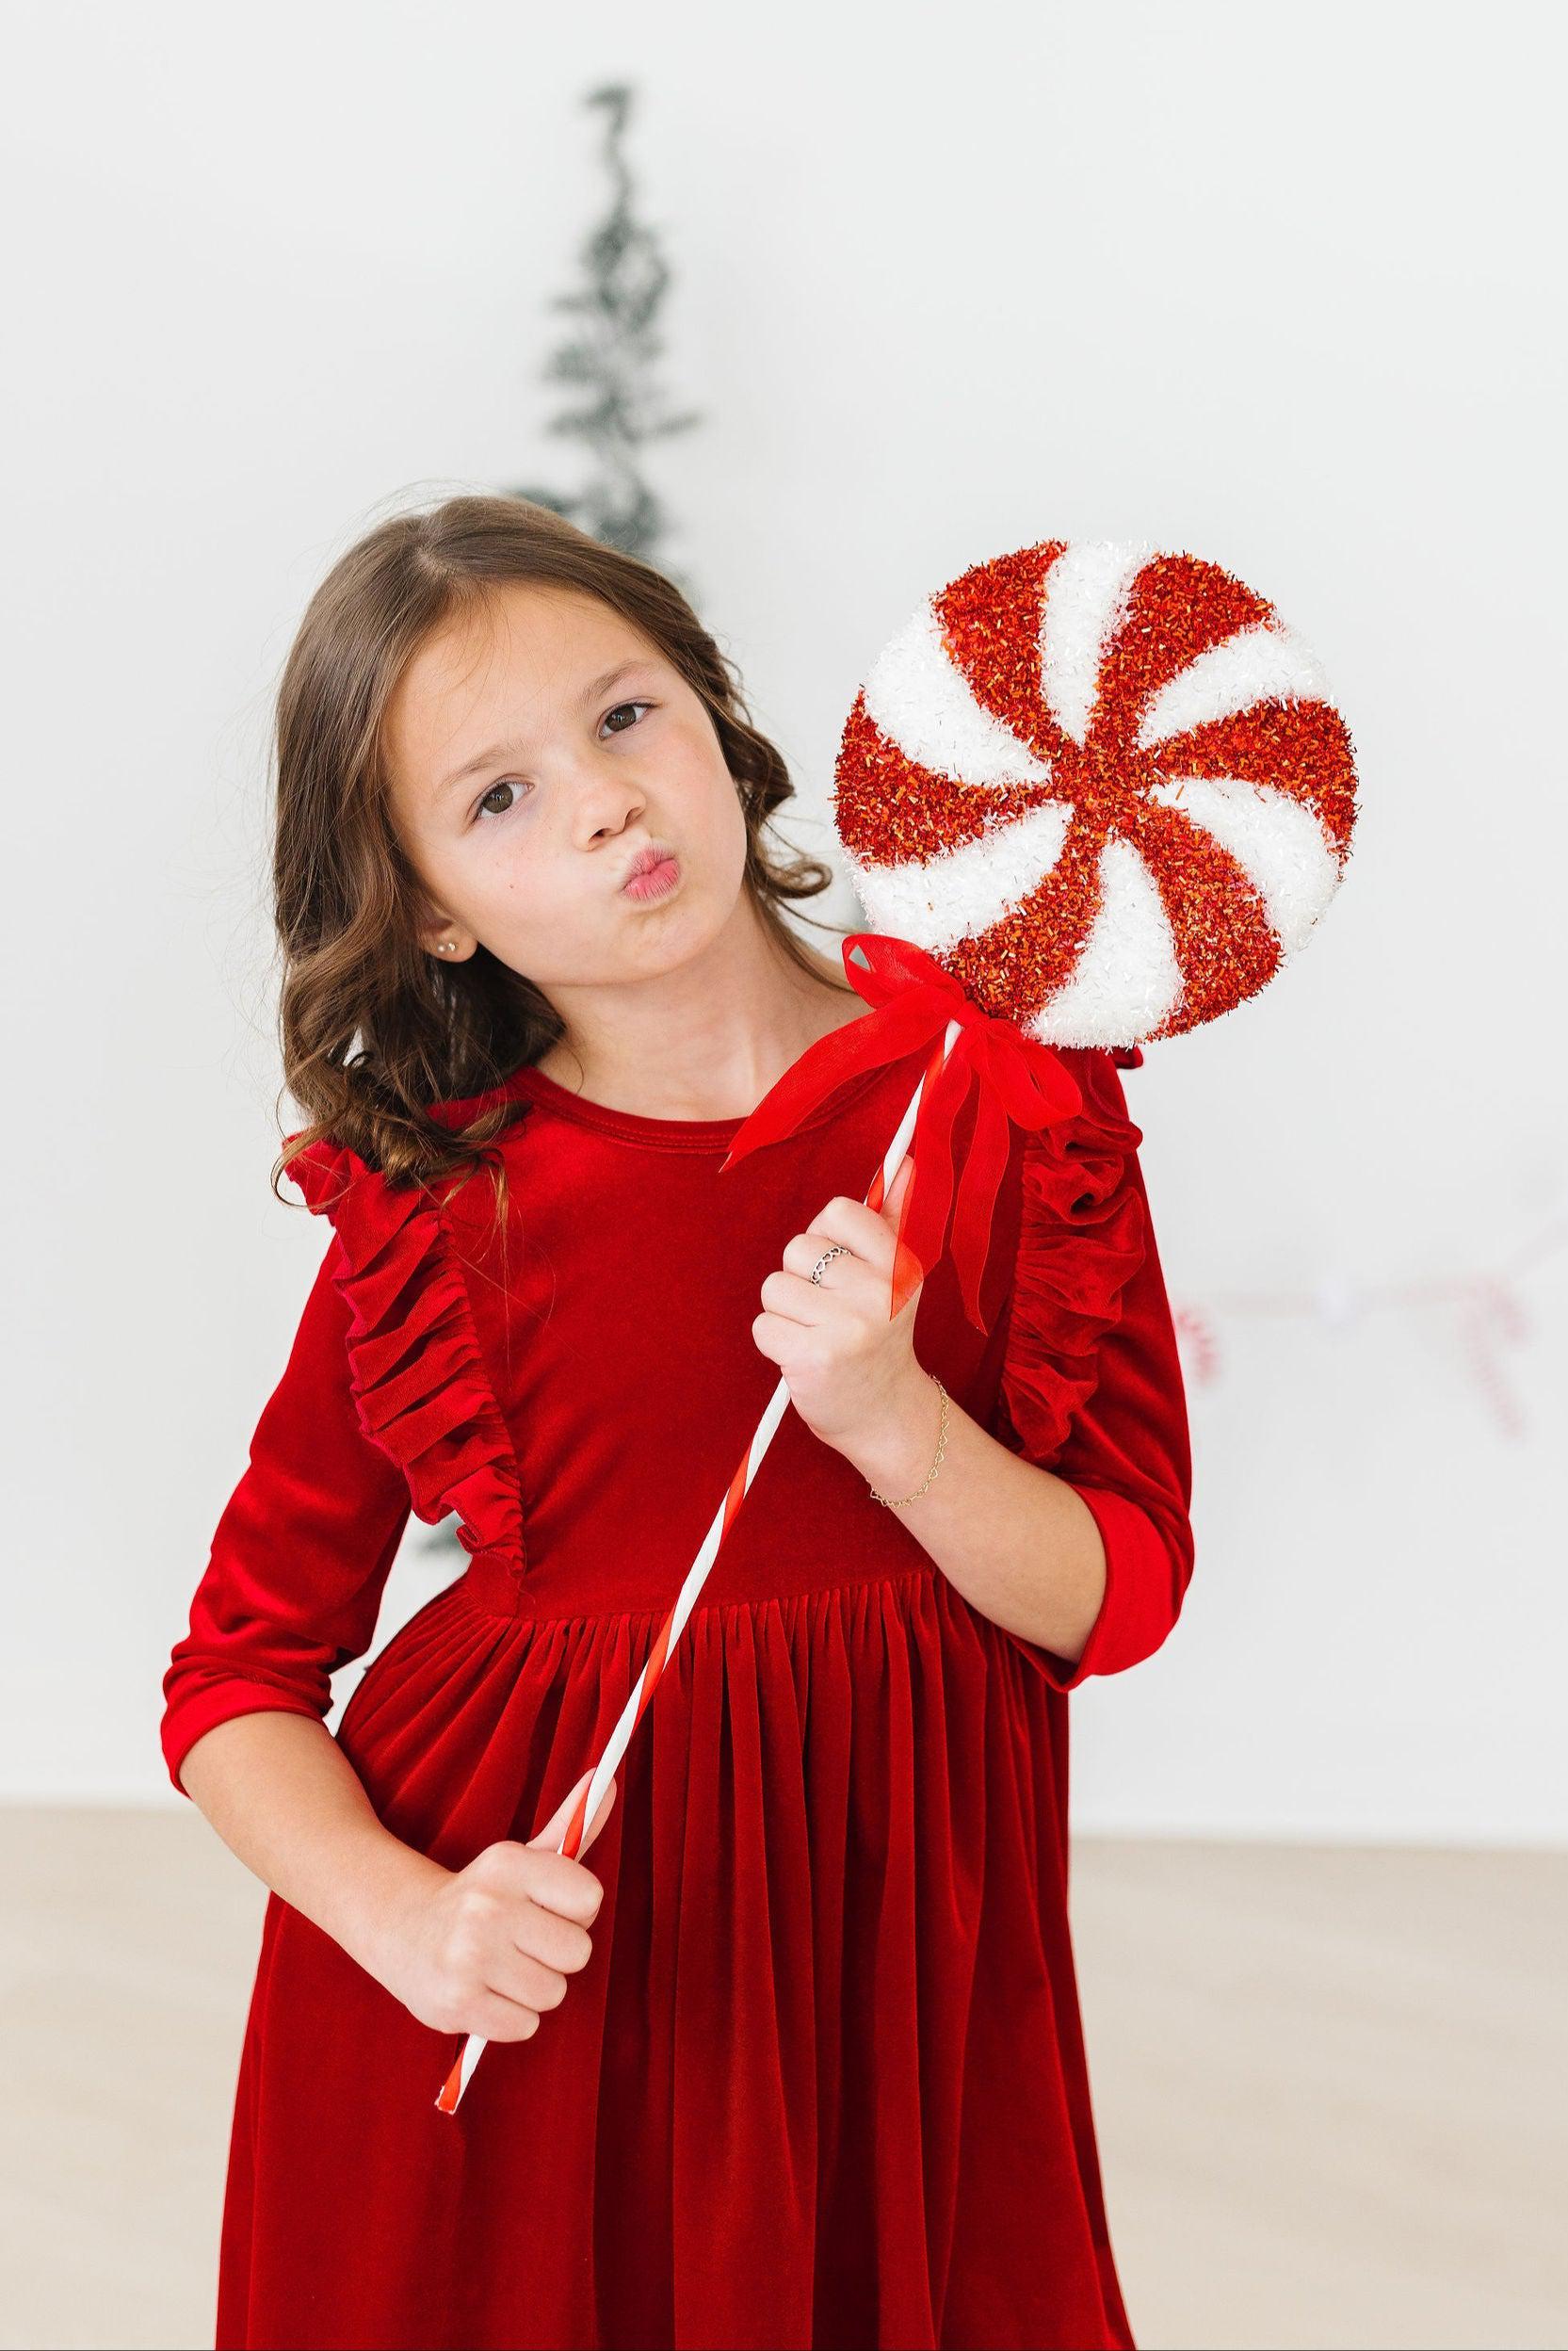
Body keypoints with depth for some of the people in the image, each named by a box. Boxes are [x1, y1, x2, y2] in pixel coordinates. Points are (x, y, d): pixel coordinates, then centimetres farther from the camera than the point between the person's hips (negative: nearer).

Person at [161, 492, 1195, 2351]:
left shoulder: (1010, 1103, -6)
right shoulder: (432, 1206, -9)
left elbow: (1118, 1602, -7)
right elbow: (238, 1678, -4)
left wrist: (895, 1422, -24)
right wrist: (408, 1918, -21)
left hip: (891, 1925, 1)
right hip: (528, 1999, -1)